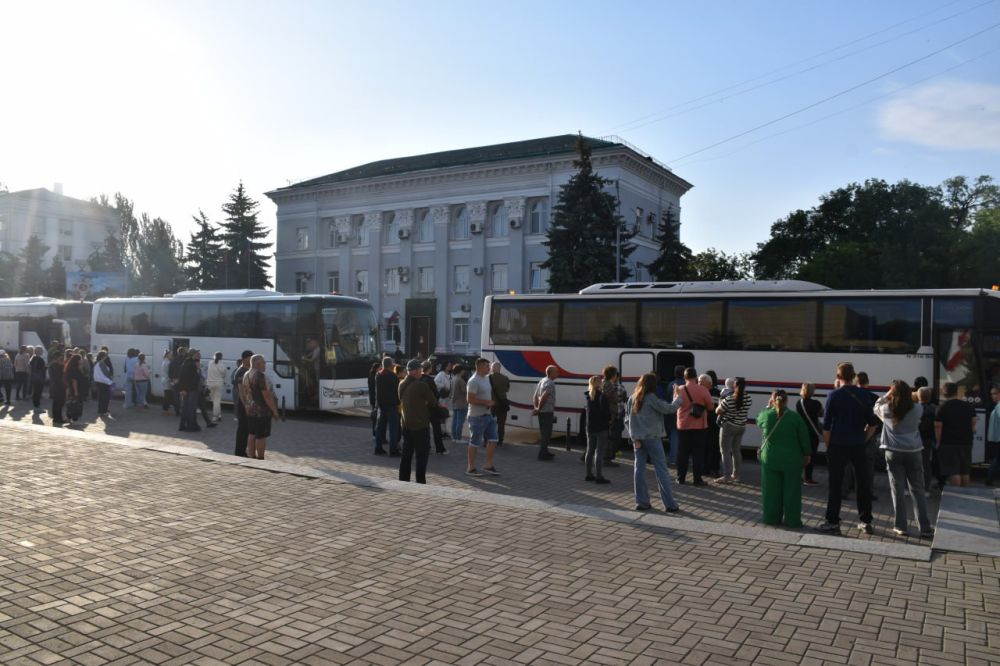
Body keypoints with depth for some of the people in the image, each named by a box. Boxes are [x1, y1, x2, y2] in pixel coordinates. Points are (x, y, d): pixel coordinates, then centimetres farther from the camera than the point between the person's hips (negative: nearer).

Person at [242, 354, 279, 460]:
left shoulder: (246, 375, 11)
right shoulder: (260, 376, -19)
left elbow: (244, 394, 18)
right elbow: (267, 395, -21)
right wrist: (274, 410, -16)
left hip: (250, 411, 9)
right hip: (262, 411, -9)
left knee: (252, 435, 14)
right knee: (261, 436, -2)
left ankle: (251, 457, 20)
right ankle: (260, 459, 3)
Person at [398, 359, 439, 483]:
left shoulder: (402, 384, 4)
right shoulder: (421, 385, -18)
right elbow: (434, 402, -9)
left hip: (406, 425, 7)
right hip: (420, 425, -7)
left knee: (406, 455, 14)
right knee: (422, 455, 1)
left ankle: (403, 481, 19)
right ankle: (420, 482, 1)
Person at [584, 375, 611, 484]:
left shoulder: (589, 395, 5)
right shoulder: (602, 396, -15)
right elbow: (606, 412, -19)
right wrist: (609, 419, 2)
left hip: (590, 427, 7)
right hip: (601, 427, -7)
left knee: (590, 451, 15)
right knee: (599, 453, -4)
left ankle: (589, 475, 23)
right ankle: (599, 477, -2)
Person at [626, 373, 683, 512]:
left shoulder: (632, 399, 6)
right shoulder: (651, 398, -13)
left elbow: (627, 420, 6)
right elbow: (669, 409, -12)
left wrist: (634, 437, 2)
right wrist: (678, 399, 4)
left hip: (638, 439, 5)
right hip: (652, 438, -5)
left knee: (639, 469, 8)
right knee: (661, 470, 0)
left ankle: (642, 502, 9)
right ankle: (670, 504, 3)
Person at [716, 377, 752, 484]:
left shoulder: (729, 399, -22)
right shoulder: (748, 398, -5)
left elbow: (717, 411, -12)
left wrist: (720, 403, 6)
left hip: (728, 426, -6)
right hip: (741, 427, 6)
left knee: (725, 451, 1)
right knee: (736, 451, 16)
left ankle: (726, 476, -1)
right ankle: (736, 475, 22)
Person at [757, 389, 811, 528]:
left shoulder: (765, 415, -6)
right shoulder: (795, 417, -9)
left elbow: (758, 421, 18)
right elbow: (804, 438, -2)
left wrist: (768, 407, 19)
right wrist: (806, 454, 11)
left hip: (770, 459, 1)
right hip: (791, 460, -1)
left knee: (771, 490, 10)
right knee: (791, 490, 8)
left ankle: (771, 518, 17)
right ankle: (792, 520, 12)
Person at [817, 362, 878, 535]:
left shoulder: (834, 395, -8)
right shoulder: (864, 395, 2)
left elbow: (826, 425, -7)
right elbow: (872, 423, 6)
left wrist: (828, 445, 3)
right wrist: (863, 439, 14)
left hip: (838, 445, -3)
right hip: (858, 446, 3)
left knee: (835, 484, 2)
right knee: (864, 483, 12)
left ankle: (833, 522, 4)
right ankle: (865, 521, 19)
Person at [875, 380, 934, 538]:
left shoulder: (887, 409, -6)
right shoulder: (917, 409, -4)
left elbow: (876, 407, 15)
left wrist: (887, 395, 14)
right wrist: (906, 394, 12)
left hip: (894, 453, -1)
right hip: (914, 452, 1)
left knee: (897, 490, 5)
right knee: (918, 490, 6)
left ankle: (901, 527, 8)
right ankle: (925, 528, 8)